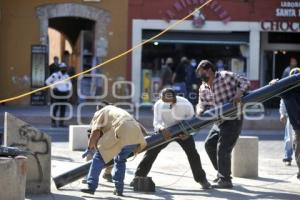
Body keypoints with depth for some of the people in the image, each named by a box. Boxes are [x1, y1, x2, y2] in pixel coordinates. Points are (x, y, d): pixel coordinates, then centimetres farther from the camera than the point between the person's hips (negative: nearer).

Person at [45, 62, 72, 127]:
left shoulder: (66, 76, 14)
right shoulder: (55, 75, -4)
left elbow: (69, 83, 28)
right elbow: (47, 81, -2)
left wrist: (69, 89, 12)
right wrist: (53, 87, -10)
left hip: (64, 94, 5)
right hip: (56, 93, -5)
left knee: (63, 108, 3)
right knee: (55, 108, -8)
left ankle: (61, 122, 7)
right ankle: (53, 122, -3)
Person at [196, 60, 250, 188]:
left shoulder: (225, 76, -14)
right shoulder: (203, 88, 7)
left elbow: (245, 82, -13)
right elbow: (202, 104, 9)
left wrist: (239, 93, -30)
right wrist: (200, 111, -14)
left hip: (233, 119, -9)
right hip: (220, 120, 9)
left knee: (222, 148, -13)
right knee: (209, 144, 14)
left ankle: (225, 180, -7)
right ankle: (222, 172, 28)